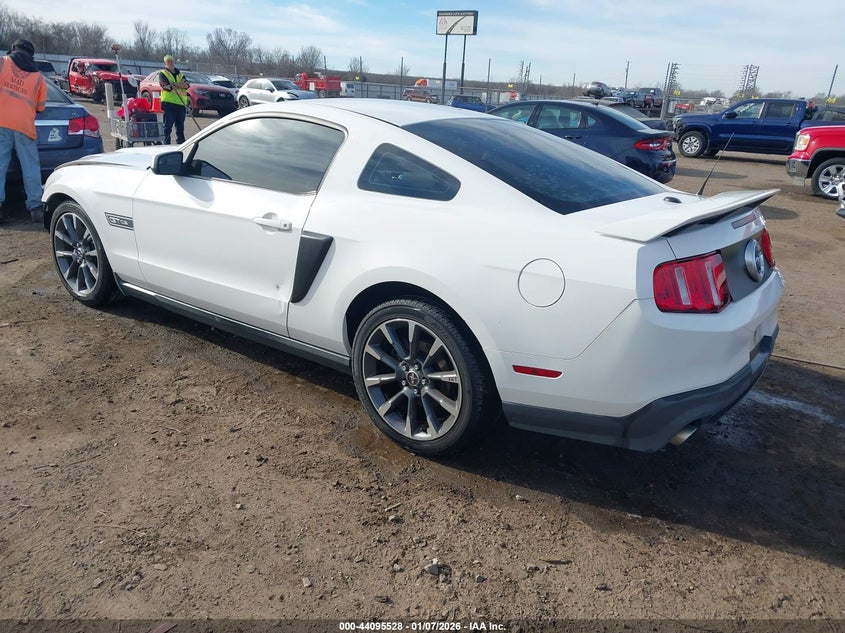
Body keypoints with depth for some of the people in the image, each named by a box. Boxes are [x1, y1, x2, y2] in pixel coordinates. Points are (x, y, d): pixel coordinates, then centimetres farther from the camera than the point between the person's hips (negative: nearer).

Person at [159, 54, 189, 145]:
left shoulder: (180, 74, 19)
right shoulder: (163, 74, 5)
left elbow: (187, 85, 1)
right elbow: (166, 86, -12)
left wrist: (174, 84, -12)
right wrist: (180, 85, -6)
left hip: (181, 103, 5)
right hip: (169, 103, -5)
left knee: (180, 126, 10)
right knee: (168, 126, -5)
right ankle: (166, 144, -3)